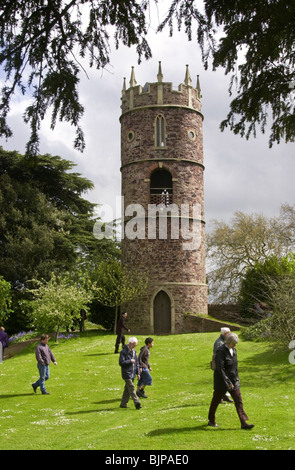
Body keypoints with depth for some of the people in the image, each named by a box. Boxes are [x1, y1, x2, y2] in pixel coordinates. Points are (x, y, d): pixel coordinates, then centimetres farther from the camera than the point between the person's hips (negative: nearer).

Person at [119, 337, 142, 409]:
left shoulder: (133, 351, 13)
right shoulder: (124, 351, -11)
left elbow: (136, 362, 17)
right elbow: (121, 362, -17)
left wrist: (138, 373, 13)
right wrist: (130, 361, -14)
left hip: (132, 374, 7)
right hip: (127, 373, -7)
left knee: (127, 389, 11)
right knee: (131, 388, -11)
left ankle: (123, 404, 17)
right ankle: (137, 403, -14)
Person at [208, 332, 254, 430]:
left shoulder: (233, 350, 5)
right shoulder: (221, 351, -19)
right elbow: (220, 368, -23)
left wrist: (237, 378, 17)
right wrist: (228, 382, -24)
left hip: (233, 380, 7)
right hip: (221, 381, -7)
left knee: (239, 400, -1)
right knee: (216, 400, 9)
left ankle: (244, 423, -1)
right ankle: (211, 421, 26)